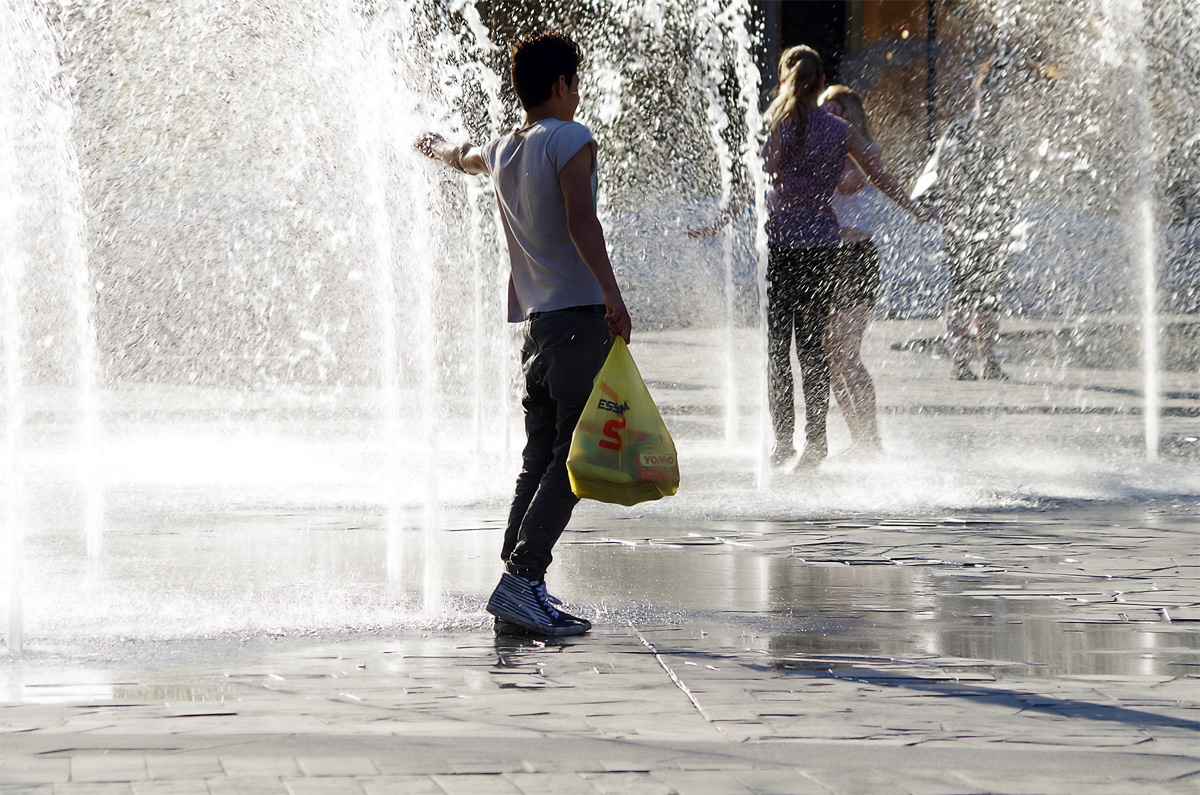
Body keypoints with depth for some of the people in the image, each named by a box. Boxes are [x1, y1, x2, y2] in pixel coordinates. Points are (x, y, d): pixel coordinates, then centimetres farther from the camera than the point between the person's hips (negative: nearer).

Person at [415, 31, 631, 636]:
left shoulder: (502, 151, 17)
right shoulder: (570, 140, -5)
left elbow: (462, 157, 41)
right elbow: (580, 219, -19)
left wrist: (435, 147, 64)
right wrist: (611, 293, -28)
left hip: (537, 323, 8)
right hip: (580, 318, -8)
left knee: (539, 461, 10)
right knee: (572, 459, -11)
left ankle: (520, 587, 6)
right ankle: (521, 579, -21)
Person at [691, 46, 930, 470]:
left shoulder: (773, 126, -6)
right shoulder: (839, 130, 2)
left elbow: (751, 185, -9)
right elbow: (881, 177, 9)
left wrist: (716, 224, -3)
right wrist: (917, 211, 22)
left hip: (779, 243, -3)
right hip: (822, 244, 3)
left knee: (776, 344, 3)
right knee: (813, 344, 9)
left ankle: (783, 439, 0)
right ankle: (815, 439, 8)